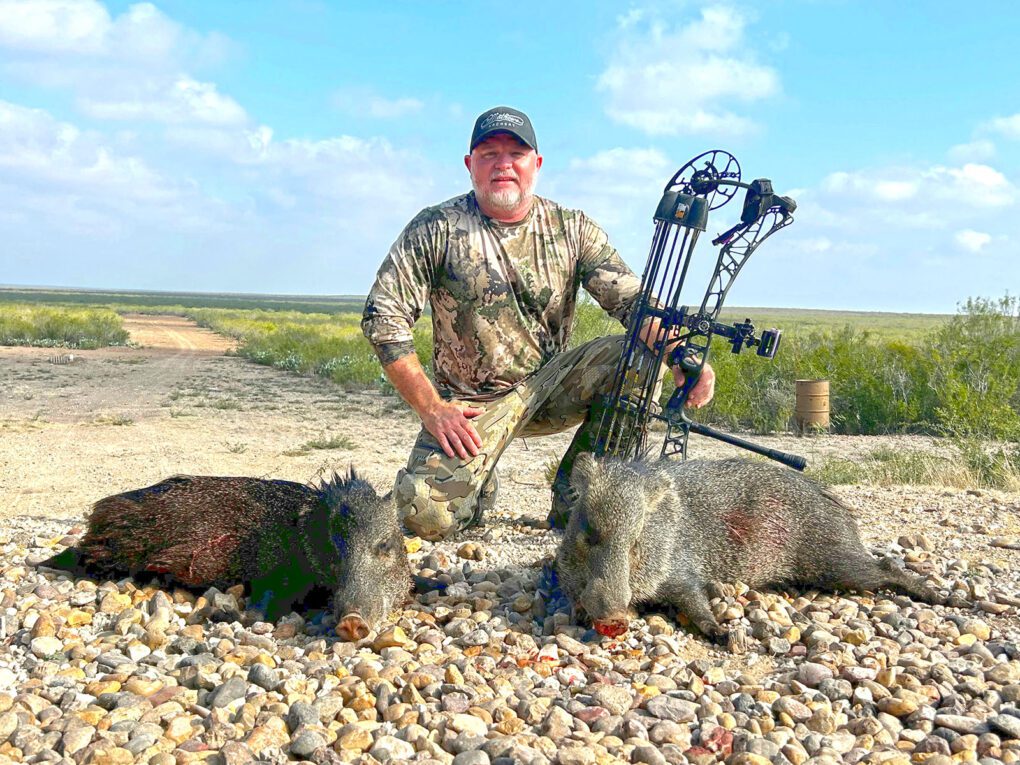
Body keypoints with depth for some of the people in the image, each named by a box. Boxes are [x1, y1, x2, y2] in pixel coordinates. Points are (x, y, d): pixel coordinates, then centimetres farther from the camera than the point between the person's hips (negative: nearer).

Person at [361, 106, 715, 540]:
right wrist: (431, 409, -16)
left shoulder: (572, 229, 1)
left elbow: (631, 298, -8)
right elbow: (383, 317, -9)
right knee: (428, 516, -25)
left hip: (550, 388, 3)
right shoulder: (435, 229, -6)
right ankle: (478, 486, 15)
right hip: (473, 405, -2)